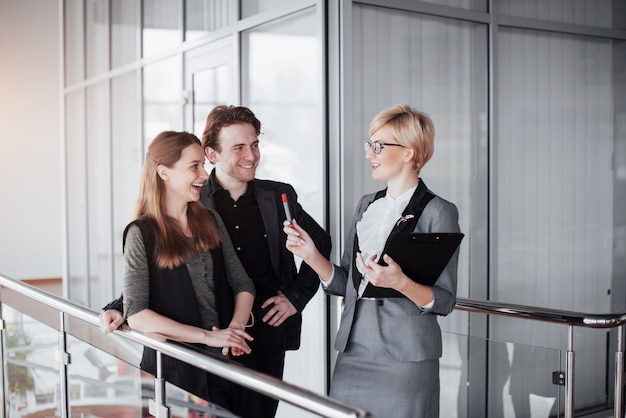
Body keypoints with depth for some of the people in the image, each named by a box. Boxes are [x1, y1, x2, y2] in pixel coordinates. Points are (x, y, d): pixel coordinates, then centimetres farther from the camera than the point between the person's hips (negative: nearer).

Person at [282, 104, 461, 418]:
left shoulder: (438, 212, -7)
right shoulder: (366, 206, 11)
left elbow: (444, 301, -9)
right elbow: (345, 284, 12)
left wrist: (399, 282, -25)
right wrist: (311, 254, -3)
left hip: (405, 357, -5)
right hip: (352, 351, 6)